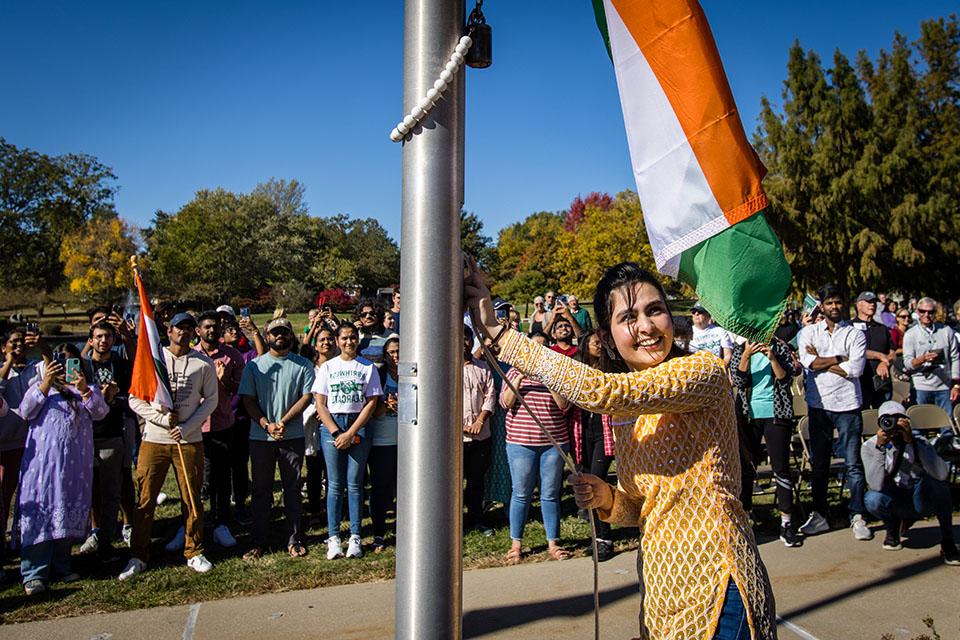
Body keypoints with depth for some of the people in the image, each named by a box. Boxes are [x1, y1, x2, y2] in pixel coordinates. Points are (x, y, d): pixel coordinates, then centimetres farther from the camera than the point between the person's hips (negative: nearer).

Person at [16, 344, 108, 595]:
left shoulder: (87, 389, 14)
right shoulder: (41, 386, 10)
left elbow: (100, 413, -3)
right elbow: (25, 412, -6)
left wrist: (84, 390, -19)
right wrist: (45, 384, -18)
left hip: (76, 461, 3)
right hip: (43, 459, -3)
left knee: (70, 511, 8)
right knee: (40, 512, -6)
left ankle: (61, 566, 20)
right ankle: (34, 573, -2)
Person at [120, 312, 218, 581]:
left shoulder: (203, 363, 3)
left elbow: (211, 399, 3)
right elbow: (135, 399, 3)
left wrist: (187, 427, -8)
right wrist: (162, 419, -9)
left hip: (190, 441, 0)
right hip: (154, 440, 0)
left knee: (192, 498, 6)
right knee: (145, 499, 4)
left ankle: (194, 553, 19)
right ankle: (138, 557, 16)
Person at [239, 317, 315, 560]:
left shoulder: (303, 365, 4)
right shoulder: (255, 365, 6)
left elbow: (306, 397, -3)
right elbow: (248, 400, 1)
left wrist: (283, 421, -15)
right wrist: (267, 424, -13)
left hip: (293, 436, 0)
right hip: (260, 437, 1)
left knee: (292, 488, 7)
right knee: (261, 490, 8)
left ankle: (294, 540, 16)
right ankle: (258, 542, 17)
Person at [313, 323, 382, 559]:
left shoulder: (368, 367, 5)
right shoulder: (327, 367, 7)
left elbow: (371, 403, -1)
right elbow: (320, 404, 2)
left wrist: (350, 433, -8)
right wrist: (337, 433, -9)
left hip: (359, 426, -1)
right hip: (331, 425, 1)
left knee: (354, 484, 1)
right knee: (334, 484, 1)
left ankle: (355, 537, 7)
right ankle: (333, 538, 6)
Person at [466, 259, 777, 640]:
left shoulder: (704, 370, -16)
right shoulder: (628, 414, 7)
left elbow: (600, 391, -31)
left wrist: (496, 330, -27)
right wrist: (607, 498, -9)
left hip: (715, 590, -7)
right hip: (662, 590, 7)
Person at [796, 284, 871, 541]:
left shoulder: (855, 334, 3)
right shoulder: (808, 332, 6)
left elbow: (855, 369, -11)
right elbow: (808, 362, -11)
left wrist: (820, 361, -8)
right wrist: (840, 359, -9)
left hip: (847, 404, -1)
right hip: (819, 404, 2)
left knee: (853, 463, 1)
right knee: (818, 462, 9)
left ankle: (857, 517, 12)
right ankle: (819, 515, 19)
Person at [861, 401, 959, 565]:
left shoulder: (918, 443, -15)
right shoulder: (869, 447, -15)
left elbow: (942, 474, -35)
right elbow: (877, 485, -31)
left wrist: (913, 442, -40)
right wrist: (880, 447, -38)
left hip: (920, 501, 0)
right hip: (893, 501, 0)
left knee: (937, 481, -31)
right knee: (873, 499, -33)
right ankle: (893, 528, 4)